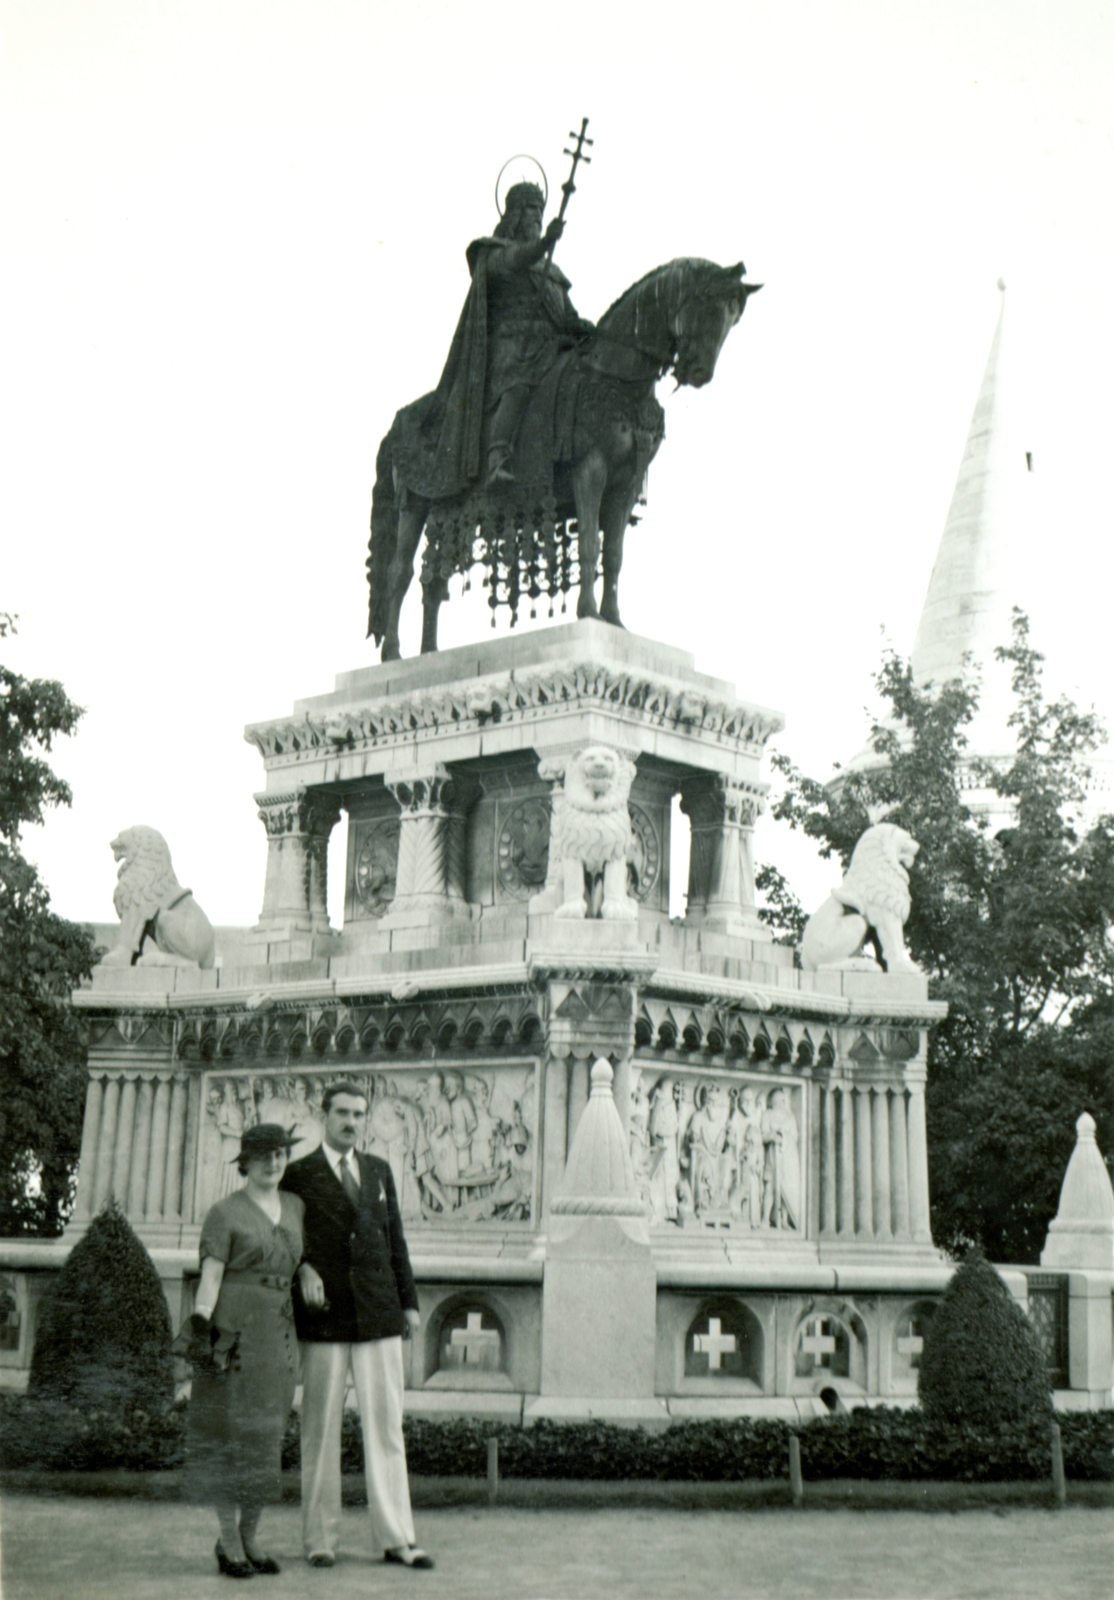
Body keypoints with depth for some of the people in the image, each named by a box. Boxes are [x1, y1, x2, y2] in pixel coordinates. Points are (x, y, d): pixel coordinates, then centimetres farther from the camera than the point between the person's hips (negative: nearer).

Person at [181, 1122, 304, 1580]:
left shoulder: (296, 1207, 12)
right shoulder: (224, 1212, -4)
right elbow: (210, 1276, -10)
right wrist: (200, 1331, -18)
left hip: (278, 1331, 5)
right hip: (233, 1330, -5)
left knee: (266, 1434, 7)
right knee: (231, 1430, -3)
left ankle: (250, 1537, 17)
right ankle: (228, 1541, 6)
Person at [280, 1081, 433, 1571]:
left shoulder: (378, 1171, 14)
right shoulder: (298, 1175, 4)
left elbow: (394, 1240, 16)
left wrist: (410, 1303, 11)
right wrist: (303, 1270, -14)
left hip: (378, 1314, 3)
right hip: (324, 1317, -3)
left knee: (386, 1426, 2)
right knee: (320, 1430, 2)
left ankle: (395, 1538, 5)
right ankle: (320, 1539, 10)